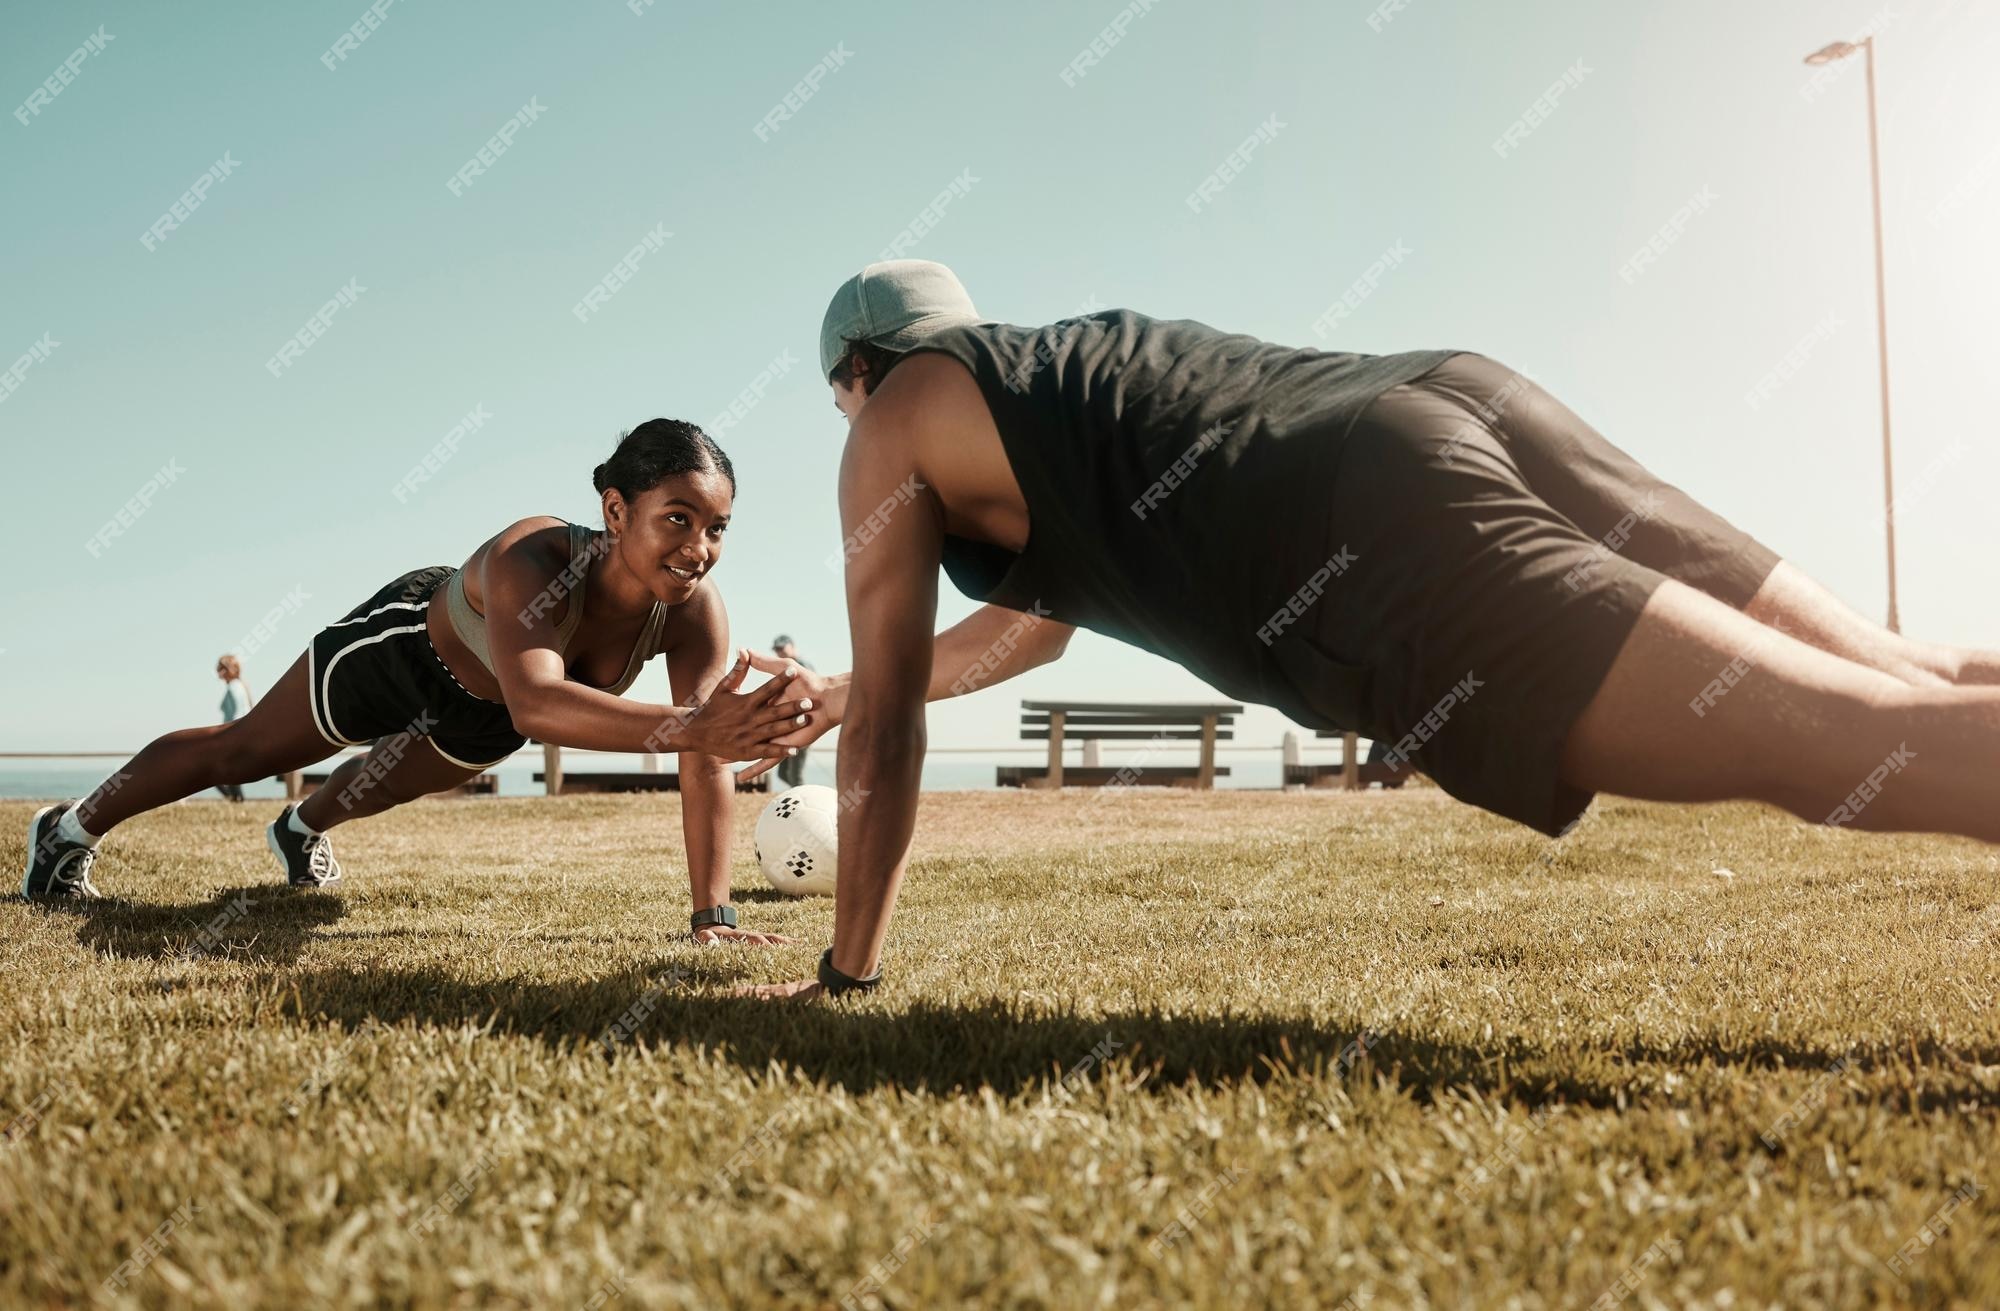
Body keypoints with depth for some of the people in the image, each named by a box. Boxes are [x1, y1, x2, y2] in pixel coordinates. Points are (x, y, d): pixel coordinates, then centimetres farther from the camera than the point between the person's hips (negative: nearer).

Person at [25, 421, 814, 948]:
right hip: (408, 643, -5)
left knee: (396, 784, 34)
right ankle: (71, 831, 44)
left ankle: (303, 830, 70)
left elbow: (706, 760, -34)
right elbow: (535, 705, -63)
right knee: (245, 751, 17)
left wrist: (713, 914, -41)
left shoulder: (695, 609, -33)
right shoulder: (531, 558, -47)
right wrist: (691, 725, -77)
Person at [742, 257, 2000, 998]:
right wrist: (836, 689, 65)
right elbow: (1035, 623, 55)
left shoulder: (895, 422, 20)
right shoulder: (1062, 369, 40)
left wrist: (847, 971, 28)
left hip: (1378, 540, -8)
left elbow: (890, 727, 18)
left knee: (1877, 742, -20)